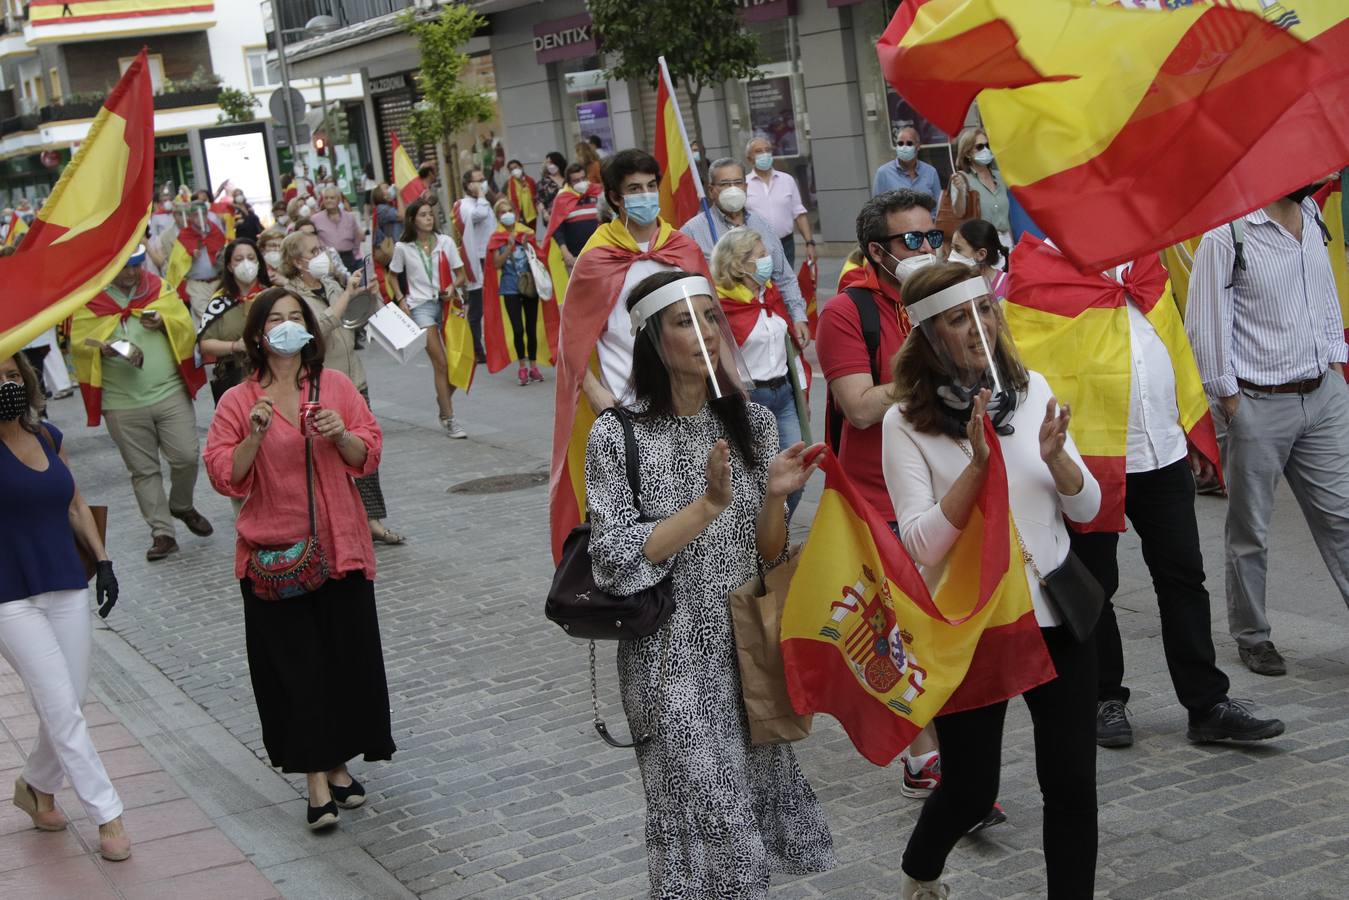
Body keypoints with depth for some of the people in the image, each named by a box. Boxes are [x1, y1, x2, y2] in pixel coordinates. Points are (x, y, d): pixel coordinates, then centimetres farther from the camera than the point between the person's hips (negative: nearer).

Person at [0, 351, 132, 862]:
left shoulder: (48, 436, 8)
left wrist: (103, 561, 11)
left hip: (67, 589, 5)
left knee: (67, 704, 9)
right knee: (62, 708, -5)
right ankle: (107, 814, 3)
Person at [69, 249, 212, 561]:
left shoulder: (160, 289, 7)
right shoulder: (89, 300, 2)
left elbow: (188, 330, 4)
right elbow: (78, 345, 0)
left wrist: (165, 322, -15)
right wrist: (103, 348, -19)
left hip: (171, 394, 1)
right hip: (123, 404, 0)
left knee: (186, 456, -2)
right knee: (143, 470, 5)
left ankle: (182, 506, 27)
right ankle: (162, 533, 14)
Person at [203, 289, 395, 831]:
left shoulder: (336, 386, 4)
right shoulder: (238, 402, -1)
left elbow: (368, 456, 4)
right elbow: (225, 477, -5)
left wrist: (342, 435, -15)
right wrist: (254, 437, -19)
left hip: (339, 547, 2)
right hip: (273, 553, -2)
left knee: (348, 656, 7)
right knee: (293, 664, -2)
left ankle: (338, 763, 24)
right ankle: (317, 780, 4)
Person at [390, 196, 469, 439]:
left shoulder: (445, 242, 5)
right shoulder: (403, 248, 2)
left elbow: (461, 274, 8)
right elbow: (393, 276, 14)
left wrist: (452, 287, -12)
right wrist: (401, 301, 1)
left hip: (445, 303, 3)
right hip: (420, 306, -3)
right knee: (440, 363, -10)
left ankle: (444, 399, 29)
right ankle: (448, 419, -3)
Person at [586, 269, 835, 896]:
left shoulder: (751, 422, 2)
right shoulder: (617, 436, -10)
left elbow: (768, 555, 2)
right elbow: (617, 561, -17)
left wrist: (774, 497, -17)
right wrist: (708, 506, -25)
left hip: (749, 645, 4)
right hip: (672, 658, -4)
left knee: (755, 808, 13)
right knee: (707, 825, 0)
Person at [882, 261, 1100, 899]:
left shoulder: (1032, 390, 2)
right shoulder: (906, 422, -10)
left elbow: (1086, 508, 4)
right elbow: (922, 544, -17)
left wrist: (1055, 456, -17)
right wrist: (977, 464, -27)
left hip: (1057, 613, 3)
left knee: (1073, 784, 0)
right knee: (970, 791, 8)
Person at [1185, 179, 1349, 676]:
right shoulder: (1227, 233, -15)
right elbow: (1205, 324, -13)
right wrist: (1230, 399, -11)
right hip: (1258, 405, -6)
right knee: (1250, 529, 8)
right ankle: (1252, 635, 23)